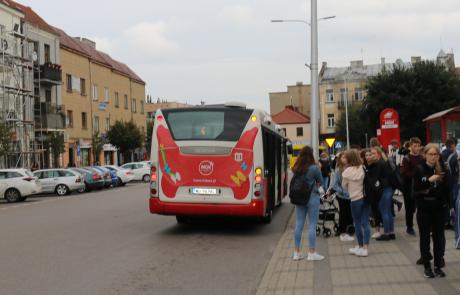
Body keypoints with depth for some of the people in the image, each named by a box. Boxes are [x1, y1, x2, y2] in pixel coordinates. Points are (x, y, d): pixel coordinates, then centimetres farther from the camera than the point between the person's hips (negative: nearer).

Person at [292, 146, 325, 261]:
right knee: (312, 226, 3)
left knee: (299, 225, 10)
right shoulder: (314, 168, -12)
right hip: (312, 197, -5)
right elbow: (320, 182, 1)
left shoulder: (296, 169, 1)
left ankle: (296, 252, 16)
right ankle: (312, 253, 7)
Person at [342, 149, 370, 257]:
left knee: (357, 223, 10)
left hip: (355, 199, -3)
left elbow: (344, 186, 1)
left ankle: (360, 246, 21)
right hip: (366, 197, 3)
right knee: (365, 223, 5)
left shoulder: (347, 171, -11)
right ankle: (365, 247, 5)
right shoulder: (363, 168, -4)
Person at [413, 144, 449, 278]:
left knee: (438, 237, 8)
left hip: (439, 209, 2)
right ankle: (427, 266, 17)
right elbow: (416, 188, -12)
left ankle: (438, 266, 20)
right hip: (424, 209, -1)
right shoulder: (419, 169, -5)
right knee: (425, 238, 6)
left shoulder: (442, 169, 0)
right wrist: (429, 180, -23)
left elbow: (447, 188, 2)